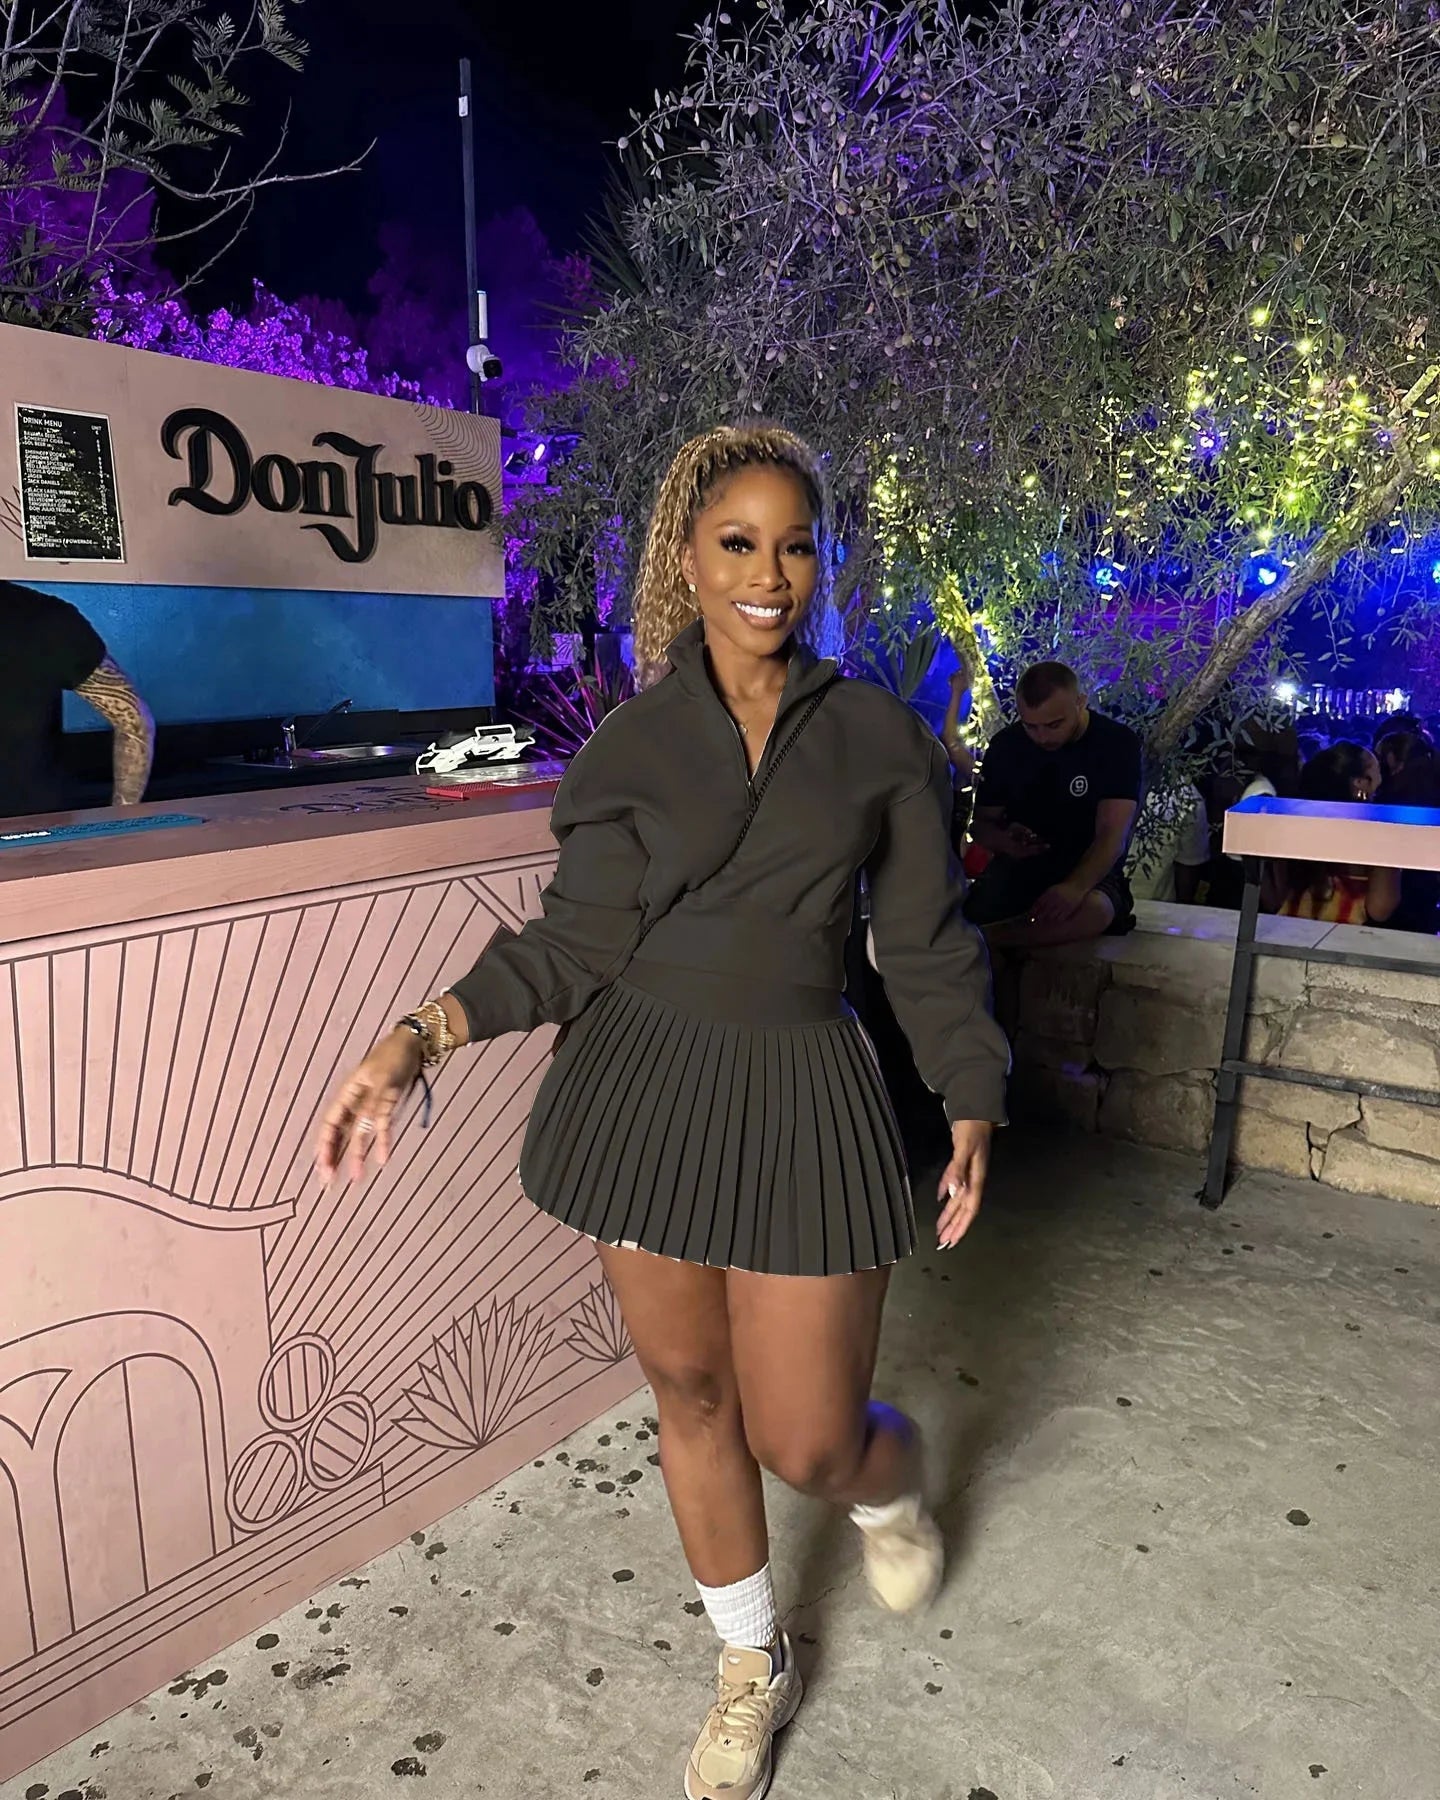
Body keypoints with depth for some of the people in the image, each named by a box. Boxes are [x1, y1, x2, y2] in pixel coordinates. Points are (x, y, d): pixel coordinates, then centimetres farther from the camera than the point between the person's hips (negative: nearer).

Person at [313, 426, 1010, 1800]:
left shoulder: (879, 736, 1)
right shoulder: (634, 741, 1)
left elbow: (925, 943, 5)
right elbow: (579, 940, -1)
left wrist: (972, 1099, -3)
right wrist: (416, 1039, -13)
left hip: (803, 1096, -1)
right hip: (643, 1087, 2)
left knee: (804, 1443, 2)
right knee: (690, 1393, 15)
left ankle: (890, 1481, 42)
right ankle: (753, 1668, 42)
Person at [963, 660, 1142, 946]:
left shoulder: (1117, 743, -11)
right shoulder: (1005, 744, -2)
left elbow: (1113, 834, -19)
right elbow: (981, 823, 6)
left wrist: (1075, 886, -40)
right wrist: (1004, 841, -21)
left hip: (1088, 873, -2)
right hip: (1017, 866, 2)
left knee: (1095, 911, -39)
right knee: (969, 914, -30)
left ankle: (977, 940, -26)